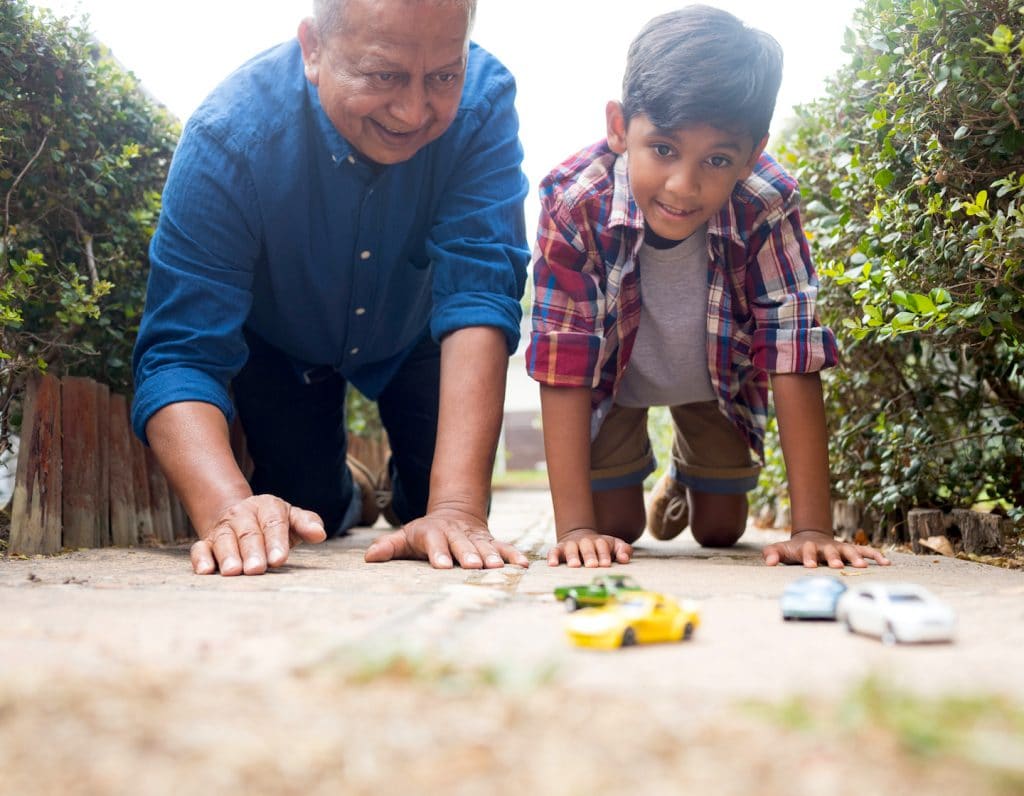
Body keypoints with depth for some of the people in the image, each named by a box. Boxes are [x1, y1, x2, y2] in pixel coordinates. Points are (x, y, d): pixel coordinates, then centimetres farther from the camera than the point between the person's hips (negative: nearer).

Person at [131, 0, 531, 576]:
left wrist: (457, 508, -51)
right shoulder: (230, 135, -38)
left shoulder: (483, 102, -35)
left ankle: (404, 486, 35)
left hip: (413, 333, 1)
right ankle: (348, 491, 33)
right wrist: (228, 511, -60)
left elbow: (478, 296, -40)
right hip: (279, 343, -1)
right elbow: (179, 356, -41)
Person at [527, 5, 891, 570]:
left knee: (720, 532, 11)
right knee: (615, 528, 1)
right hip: (614, 376, -1)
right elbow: (564, 365, -37)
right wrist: (575, 528, -40)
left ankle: (687, 477, 46)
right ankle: (629, 470, 35)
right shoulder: (573, 204, -39)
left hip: (716, 377, 1)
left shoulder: (766, 208, -37)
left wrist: (812, 529, -39)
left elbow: (792, 357, -36)